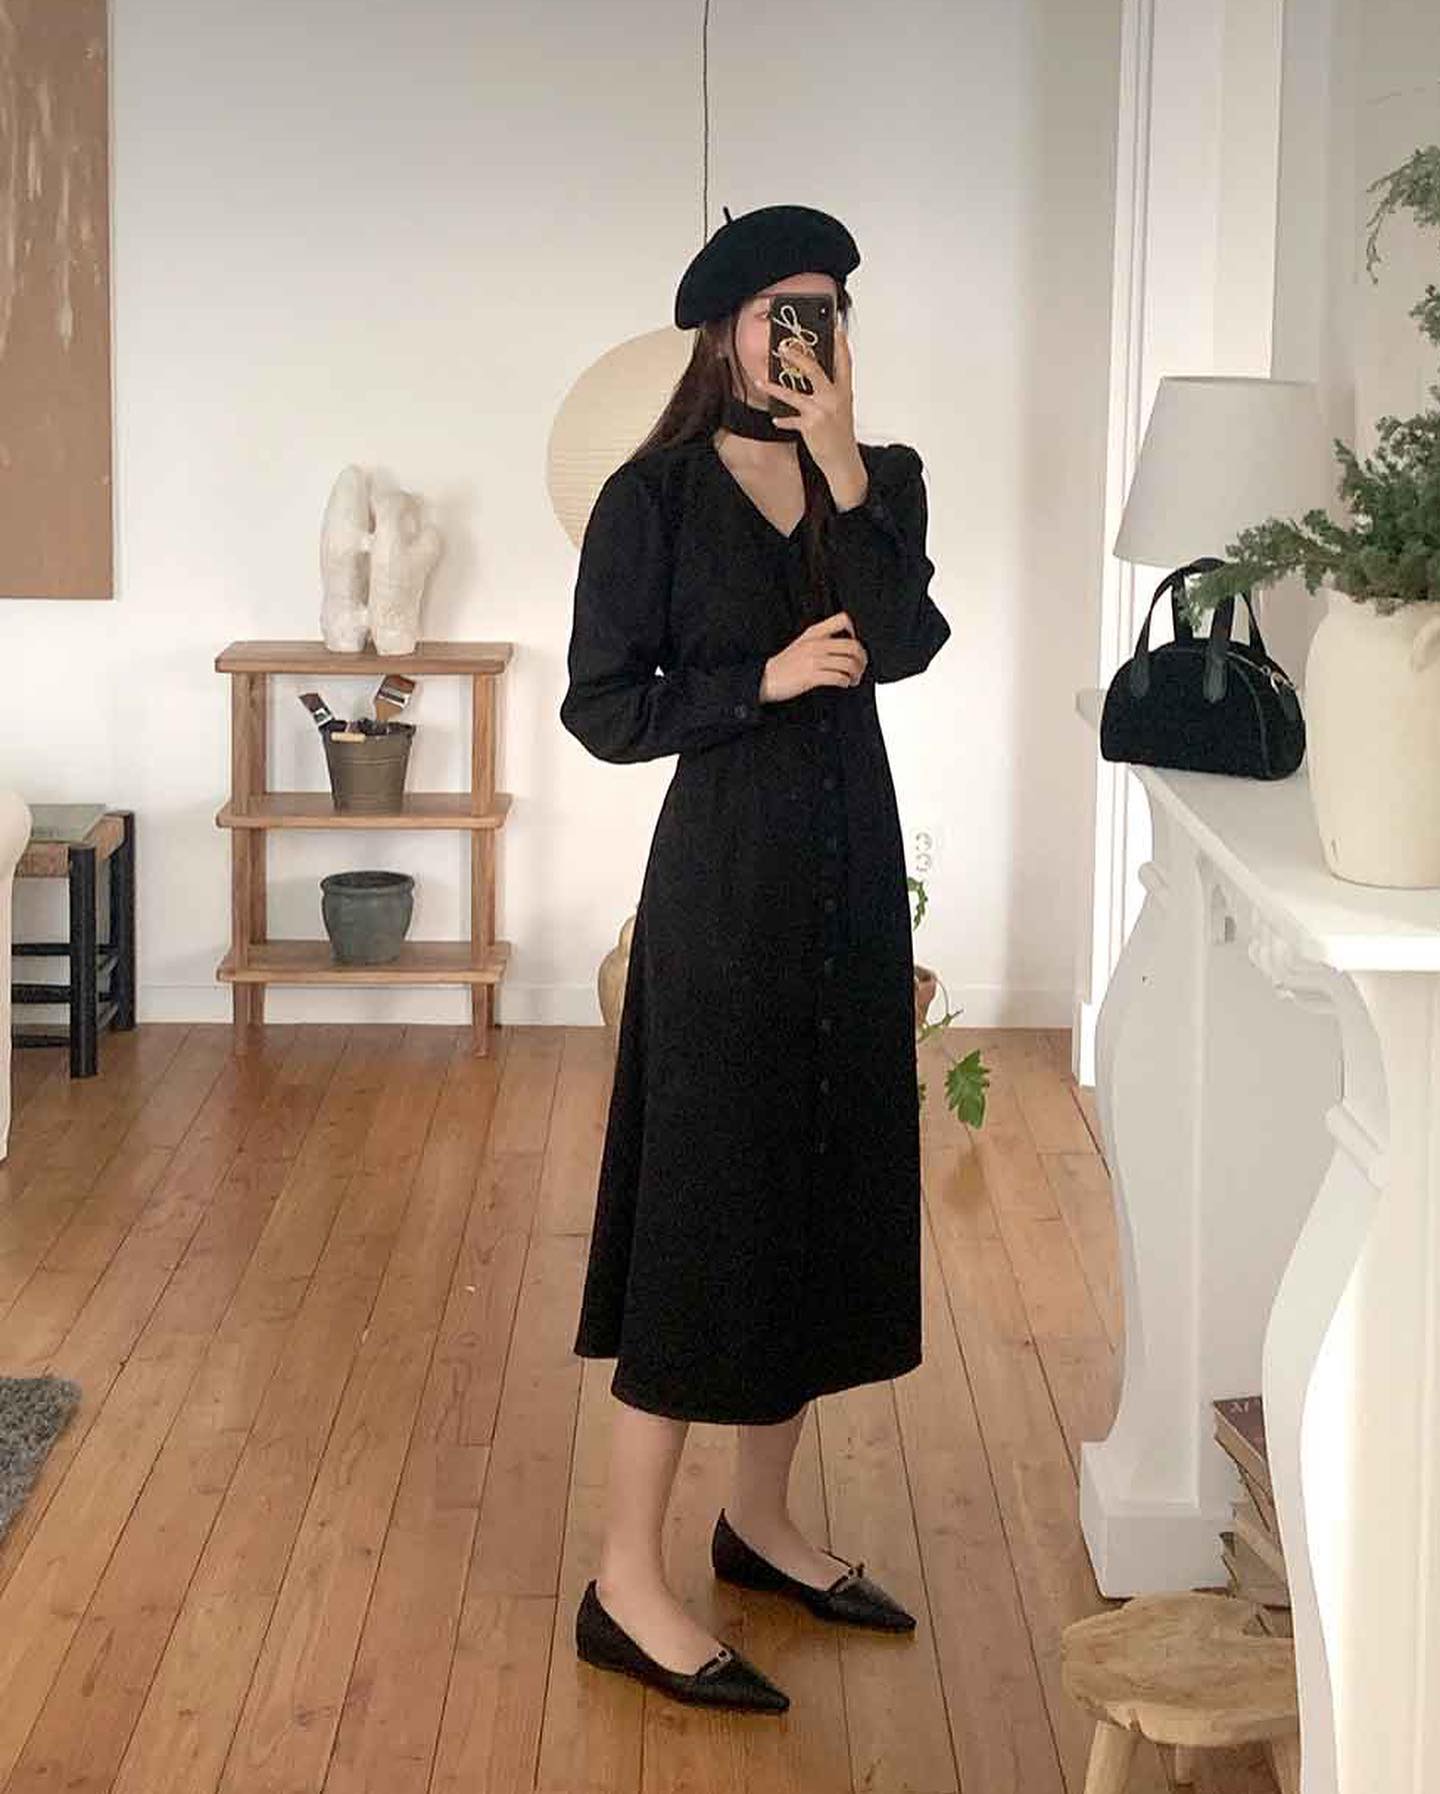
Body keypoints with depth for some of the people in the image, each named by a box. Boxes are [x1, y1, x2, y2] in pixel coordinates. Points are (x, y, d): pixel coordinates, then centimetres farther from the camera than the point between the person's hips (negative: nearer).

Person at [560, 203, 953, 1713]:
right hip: (726, 878, -6)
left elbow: (905, 643, -9)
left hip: (853, 869, 7)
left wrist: (844, 469, -15)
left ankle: (760, 1519, 28)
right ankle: (627, 1588, 0)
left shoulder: (879, 482, 7)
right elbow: (601, 708, -9)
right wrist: (766, 680, -17)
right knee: (705, 1208, -7)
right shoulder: (655, 497, -7)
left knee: (824, 1192, 12)